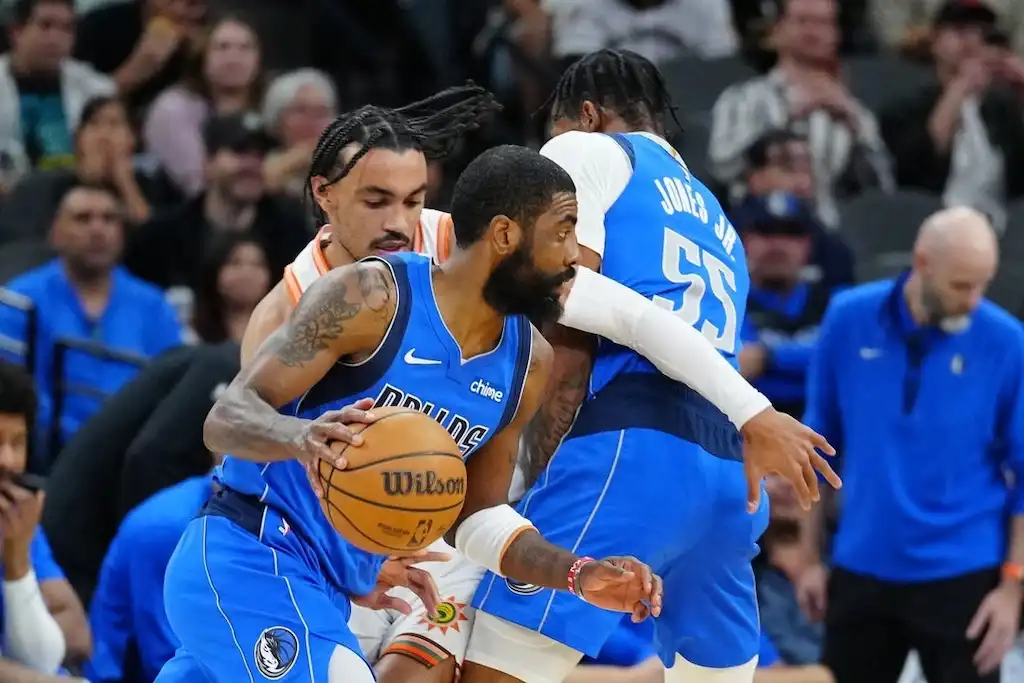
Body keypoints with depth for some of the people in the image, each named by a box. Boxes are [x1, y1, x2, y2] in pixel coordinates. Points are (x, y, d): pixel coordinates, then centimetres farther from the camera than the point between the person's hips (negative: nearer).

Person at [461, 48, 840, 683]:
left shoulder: (583, 151, 12)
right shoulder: (715, 219, 34)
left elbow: (568, 340, 0)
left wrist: (537, 479, -2)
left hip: (635, 442, -8)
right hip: (733, 470, 8)